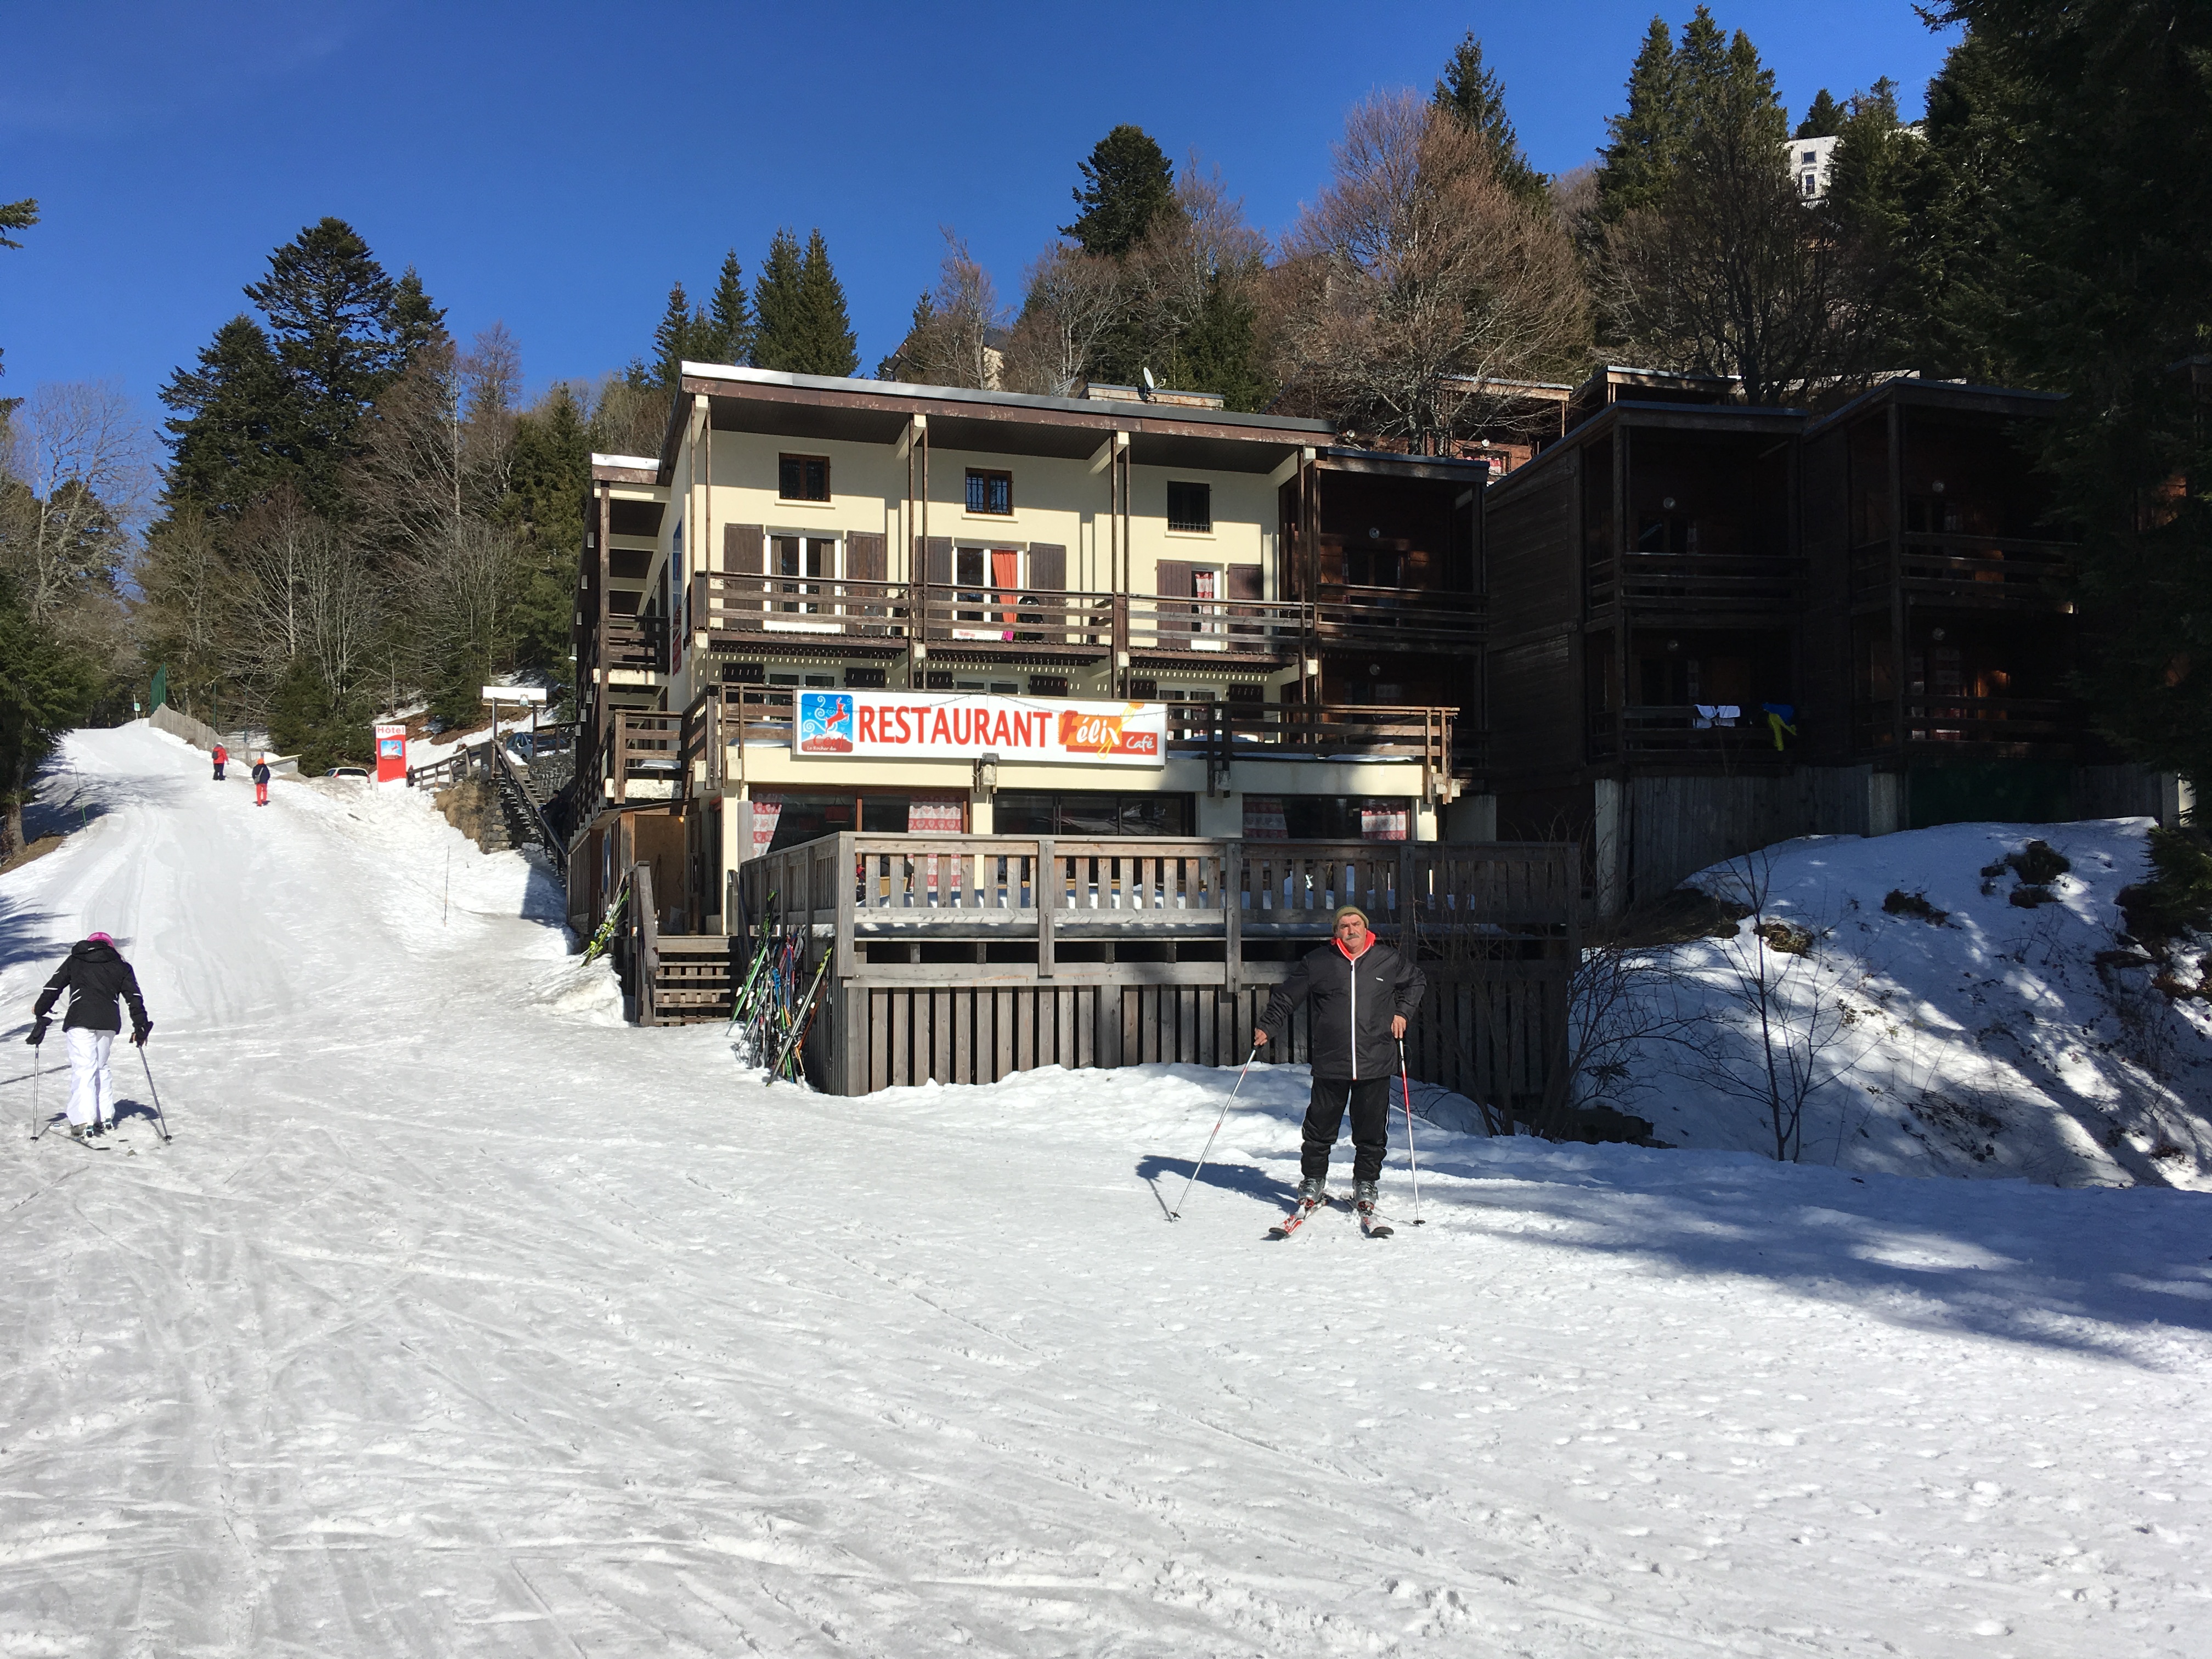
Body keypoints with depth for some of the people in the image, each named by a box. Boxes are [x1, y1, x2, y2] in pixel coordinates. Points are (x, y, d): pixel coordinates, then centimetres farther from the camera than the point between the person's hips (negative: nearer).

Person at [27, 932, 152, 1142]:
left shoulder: (74, 961, 17)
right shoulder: (121, 967, 19)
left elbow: (53, 988, 13)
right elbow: (134, 997, 12)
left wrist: (40, 1013, 22)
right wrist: (140, 1026, 13)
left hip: (80, 1020, -2)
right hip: (109, 1022, 2)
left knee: (83, 1069, -7)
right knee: (101, 1067, 17)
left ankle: (83, 1122, -16)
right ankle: (105, 1117, 15)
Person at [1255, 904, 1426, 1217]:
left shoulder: (1389, 961, 5)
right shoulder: (1317, 962, 2)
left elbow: (1417, 983, 24)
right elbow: (1286, 997, 9)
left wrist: (1403, 1012, 12)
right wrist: (1268, 1028, 2)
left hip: (1375, 1063, 1)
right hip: (1330, 1063, -1)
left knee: (1372, 1130, 7)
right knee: (1320, 1126, 6)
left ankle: (1365, 1185, 24)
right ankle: (1313, 1181, 23)